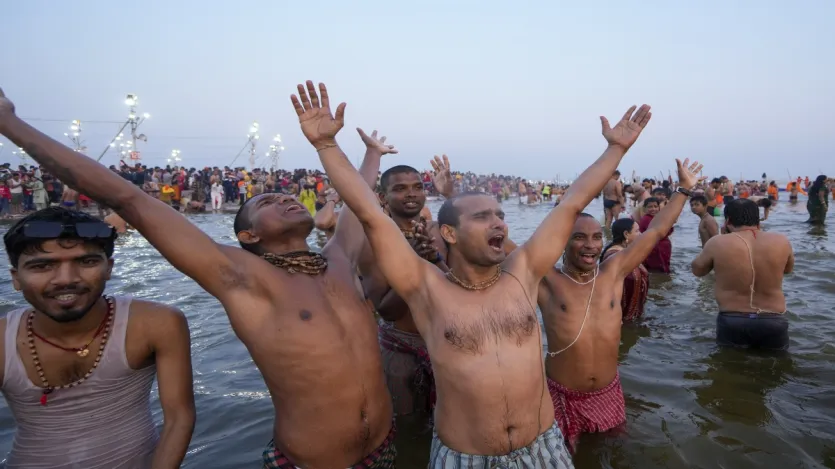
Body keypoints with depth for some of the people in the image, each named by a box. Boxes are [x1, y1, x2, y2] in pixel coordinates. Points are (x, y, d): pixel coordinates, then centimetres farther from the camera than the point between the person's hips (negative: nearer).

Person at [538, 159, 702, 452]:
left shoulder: (613, 271, -1)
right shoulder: (548, 281, -13)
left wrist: (684, 189, 9)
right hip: (563, 396, -4)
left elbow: (656, 231, 4)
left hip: (609, 393, 4)